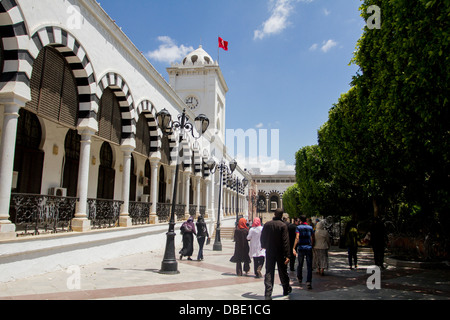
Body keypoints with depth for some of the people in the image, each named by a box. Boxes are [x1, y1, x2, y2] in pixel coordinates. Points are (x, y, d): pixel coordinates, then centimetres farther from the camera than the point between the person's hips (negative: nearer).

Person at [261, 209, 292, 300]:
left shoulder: (267, 224, -1)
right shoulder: (283, 225, -12)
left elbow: (262, 238, 10)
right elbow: (285, 241, -16)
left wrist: (264, 246, 30)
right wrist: (287, 255, -14)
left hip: (269, 252, 2)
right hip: (280, 253, -2)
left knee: (269, 272, 4)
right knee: (283, 272, 15)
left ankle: (268, 294, -4)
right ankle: (286, 290, 34)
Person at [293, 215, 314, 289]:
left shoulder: (298, 227, -2)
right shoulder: (310, 227, 6)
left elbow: (297, 238, -12)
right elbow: (312, 239, 5)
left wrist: (294, 248, -13)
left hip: (301, 248, -1)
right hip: (309, 248, 1)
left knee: (300, 264, 18)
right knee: (309, 266, -2)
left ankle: (299, 278, 35)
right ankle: (308, 282, -15)